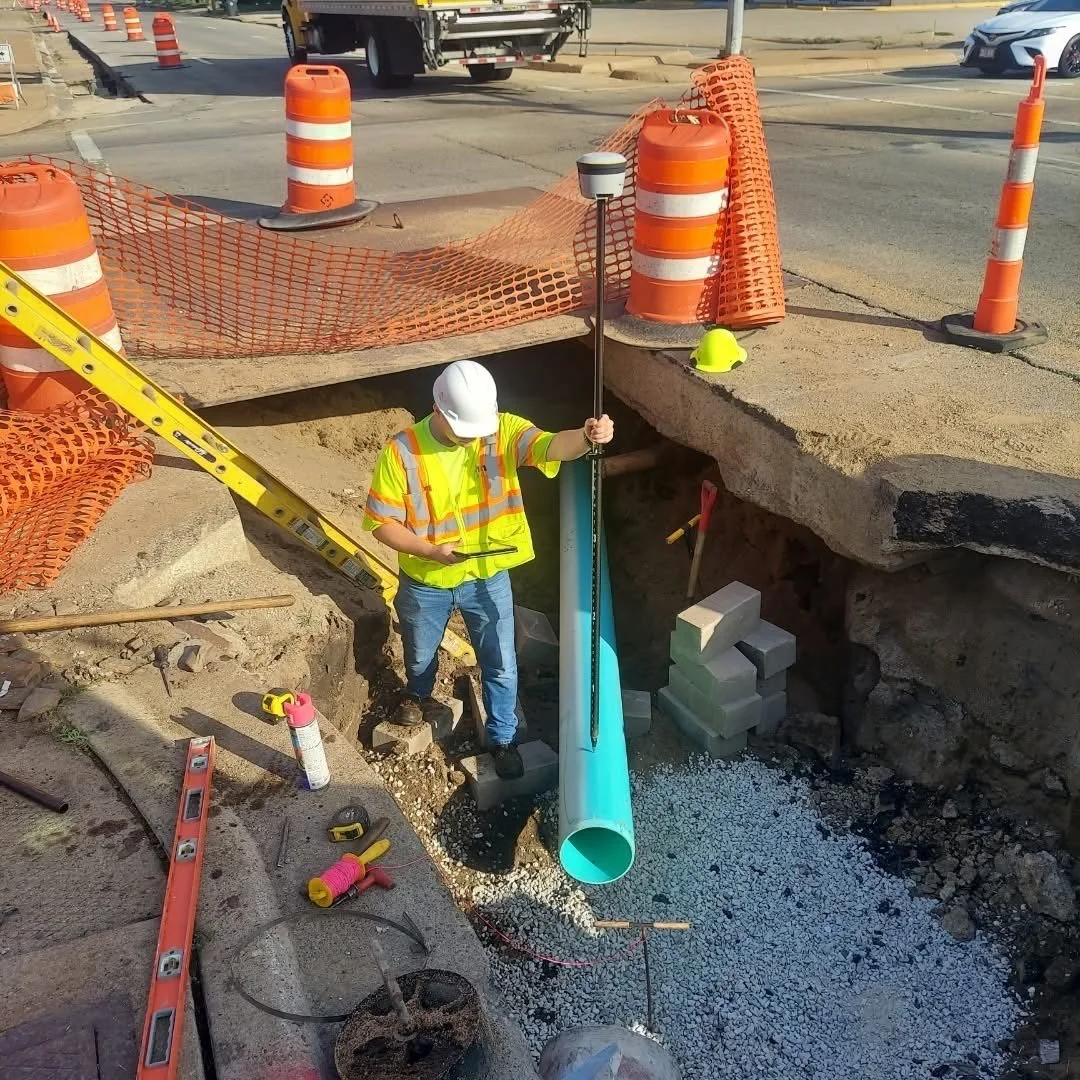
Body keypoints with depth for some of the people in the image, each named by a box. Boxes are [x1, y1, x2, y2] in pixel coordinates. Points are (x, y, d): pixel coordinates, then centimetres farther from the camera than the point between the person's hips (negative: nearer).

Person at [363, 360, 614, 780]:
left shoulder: (503, 430, -18)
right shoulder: (402, 450, -21)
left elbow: (552, 446, -36)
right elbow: (381, 521, -15)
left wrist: (587, 435, -58)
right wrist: (431, 551, -29)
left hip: (487, 579, 0)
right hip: (425, 584, 0)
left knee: (502, 667, 12)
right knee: (420, 655, 27)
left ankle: (502, 739, 37)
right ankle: (418, 696, 61)